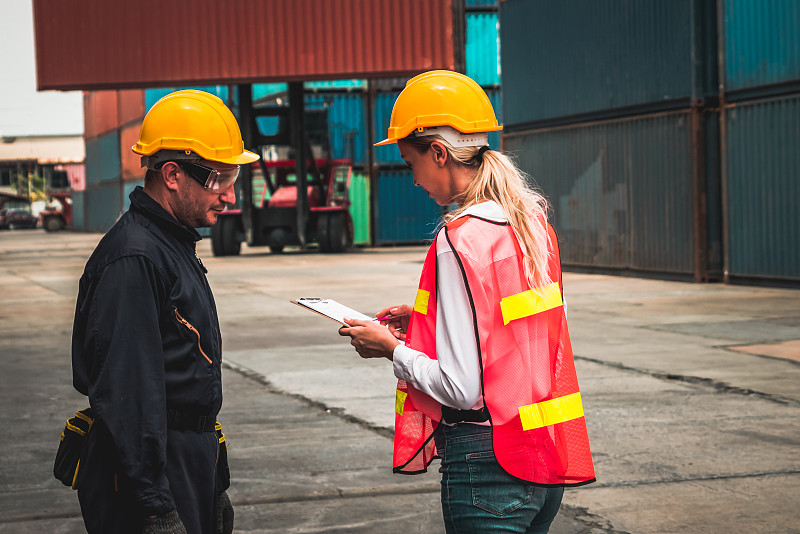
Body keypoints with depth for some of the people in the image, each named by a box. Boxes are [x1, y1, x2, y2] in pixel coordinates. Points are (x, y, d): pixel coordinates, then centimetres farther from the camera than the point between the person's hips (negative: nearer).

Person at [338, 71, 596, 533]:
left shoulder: (461, 241, -18)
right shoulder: (534, 222, 6)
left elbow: (461, 387, -20)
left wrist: (391, 348, -5)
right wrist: (425, 318, 15)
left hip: (490, 462, -8)